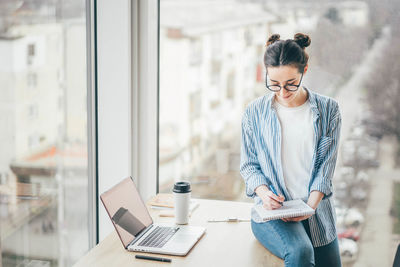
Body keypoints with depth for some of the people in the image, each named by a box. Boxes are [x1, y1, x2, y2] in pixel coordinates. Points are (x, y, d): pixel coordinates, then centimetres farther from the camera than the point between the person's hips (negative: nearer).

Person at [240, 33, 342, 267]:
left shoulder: (328, 110, 2)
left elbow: (326, 164, -1)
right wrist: (264, 192, -14)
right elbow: (249, 165, 6)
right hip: (272, 211, -2)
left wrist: (310, 206, -15)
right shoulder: (255, 112, 1)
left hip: (316, 208, 2)